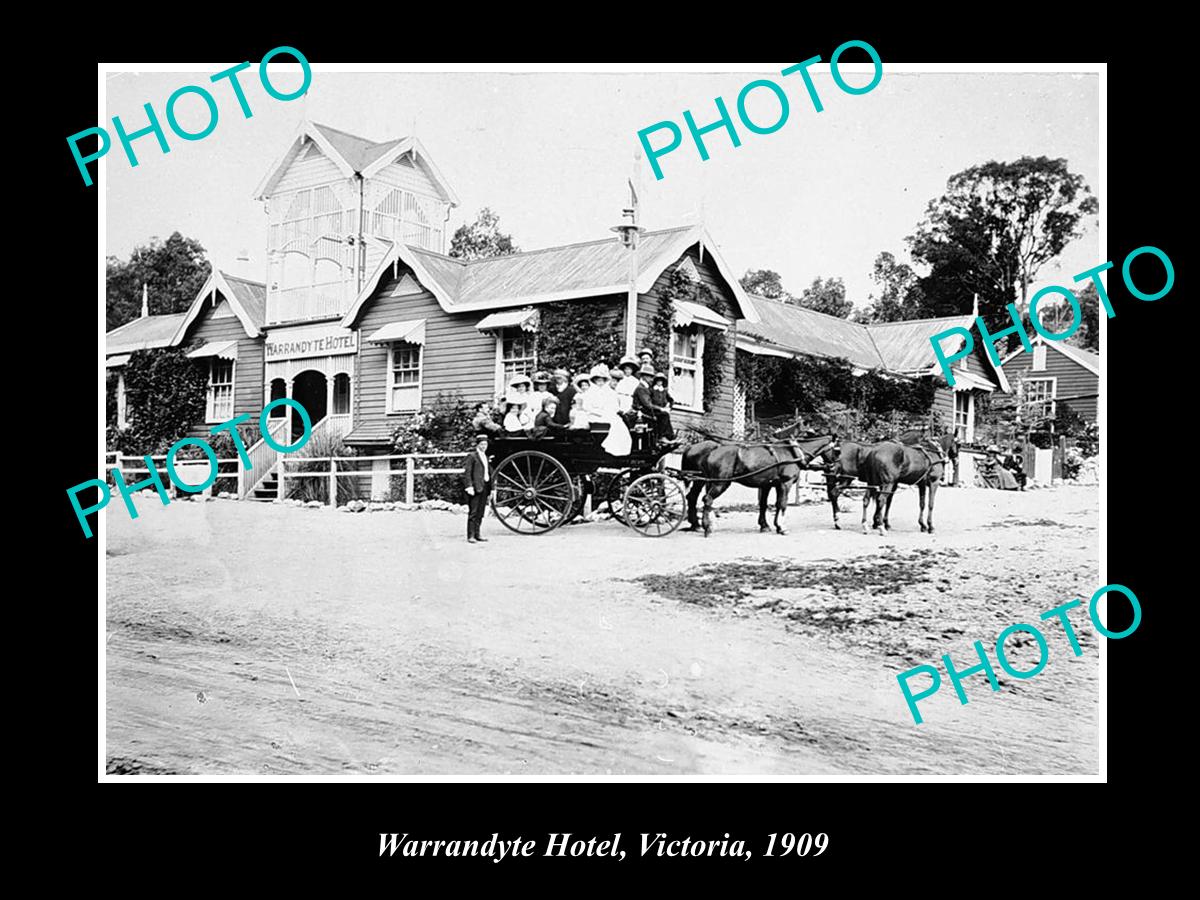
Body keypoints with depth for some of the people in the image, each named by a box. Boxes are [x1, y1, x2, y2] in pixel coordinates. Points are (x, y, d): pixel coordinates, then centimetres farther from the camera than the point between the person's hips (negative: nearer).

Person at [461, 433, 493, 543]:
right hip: (475, 488, -7)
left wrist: (491, 488, 14)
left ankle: (477, 534, 15)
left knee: (480, 513, 9)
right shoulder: (472, 456, -4)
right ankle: (470, 536, -4)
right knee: (473, 512, -6)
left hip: (485, 487, 7)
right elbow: (466, 473, -10)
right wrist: (469, 486, -18)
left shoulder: (486, 457, 19)